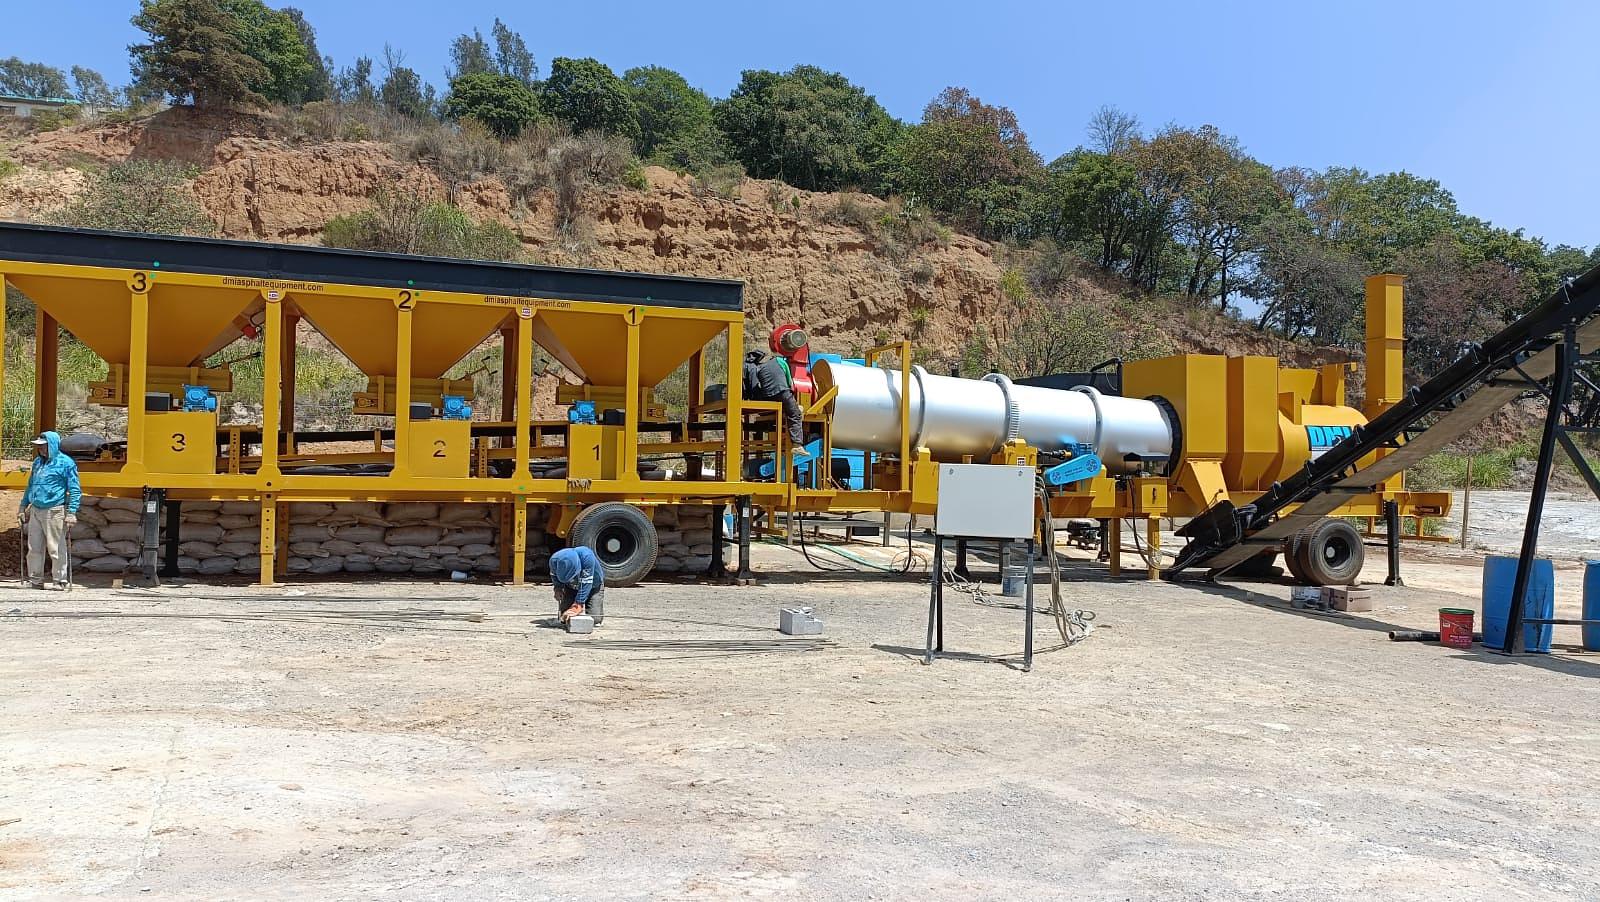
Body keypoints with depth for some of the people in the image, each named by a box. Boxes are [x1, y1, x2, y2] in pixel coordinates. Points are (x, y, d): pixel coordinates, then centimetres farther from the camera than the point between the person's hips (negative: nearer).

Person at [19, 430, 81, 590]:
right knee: (34, 548, 10)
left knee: (56, 549, -3)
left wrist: (72, 512, -14)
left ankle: (60, 582, 4)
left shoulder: (66, 463, -5)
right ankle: (35, 580, 18)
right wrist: (23, 506, 24)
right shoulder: (37, 462, 16)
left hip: (54, 511, -7)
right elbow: (30, 486, 27)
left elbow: (75, 490, -7)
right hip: (35, 511, 7)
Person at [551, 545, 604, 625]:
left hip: (593, 586, -3)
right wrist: (558, 588, -21)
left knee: (595, 619, -16)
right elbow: (554, 575, -3)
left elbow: (585, 584, -41)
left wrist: (576, 608, -44)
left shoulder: (587, 557, -42)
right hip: (571, 587, 3)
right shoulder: (554, 560, -29)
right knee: (564, 618, -7)